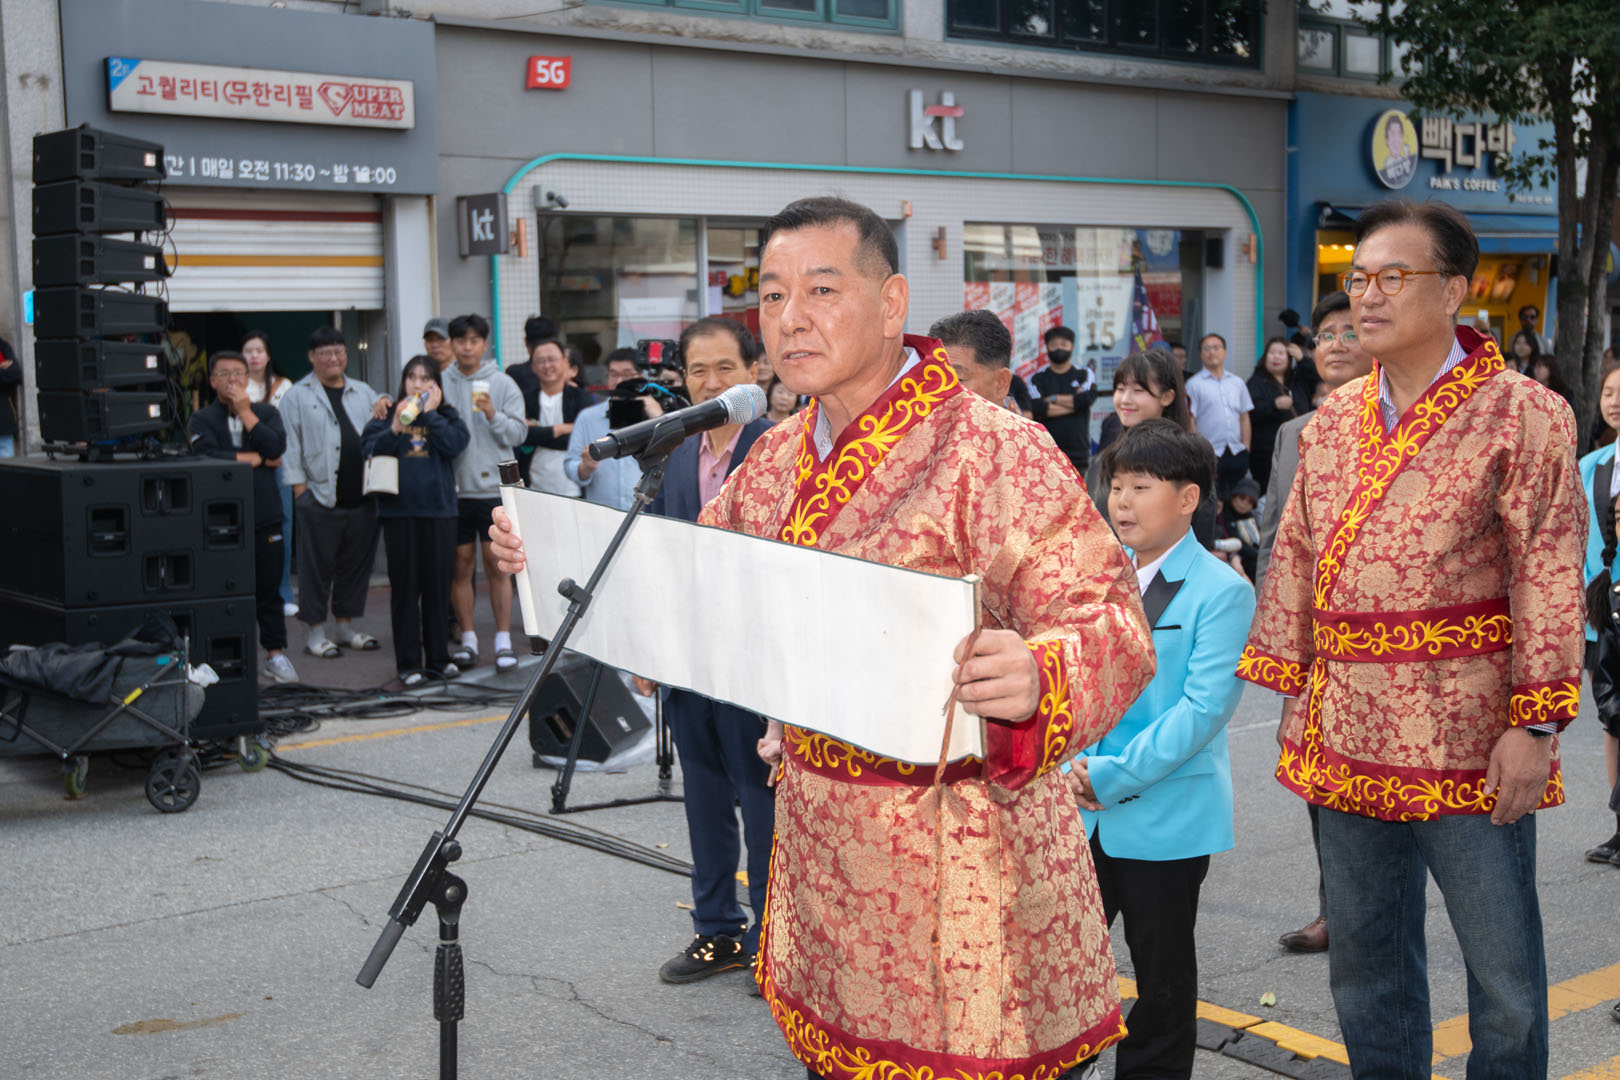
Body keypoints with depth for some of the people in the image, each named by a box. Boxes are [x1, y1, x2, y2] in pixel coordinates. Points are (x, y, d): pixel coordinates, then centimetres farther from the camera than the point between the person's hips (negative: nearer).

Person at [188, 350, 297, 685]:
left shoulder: (266, 412, 12)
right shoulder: (202, 420, 4)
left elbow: (276, 447, -7)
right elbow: (207, 457, -15)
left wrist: (245, 412, -7)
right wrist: (259, 459, -8)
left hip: (265, 516, 2)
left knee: (269, 588, 6)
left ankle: (275, 654, 14)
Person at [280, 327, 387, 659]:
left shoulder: (363, 393, 16)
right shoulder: (298, 396, 1)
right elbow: (291, 446, -2)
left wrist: (385, 410, -1)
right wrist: (300, 489, -7)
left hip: (361, 497, 5)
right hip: (320, 498, -5)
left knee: (356, 564, 10)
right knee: (317, 566, 0)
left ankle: (346, 625, 23)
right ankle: (315, 631, 8)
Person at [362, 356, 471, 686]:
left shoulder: (446, 417, 9)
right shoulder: (387, 416, 7)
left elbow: (454, 444, -10)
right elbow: (369, 450, -5)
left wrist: (429, 414, -7)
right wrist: (394, 430, -19)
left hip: (439, 511, 1)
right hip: (399, 512, -1)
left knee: (438, 584, 7)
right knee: (404, 586, 2)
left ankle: (439, 656, 18)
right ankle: (408, 662, 8)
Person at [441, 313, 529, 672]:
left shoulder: (503, 385, 3)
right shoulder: (440, 382, 5)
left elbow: (518, 433, -1)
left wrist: (493, 415, -16)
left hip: (493, 486, -1)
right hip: (453, 488, 1)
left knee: (497, 564, 0)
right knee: (460, 565, 7)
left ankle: (503, 640, 6)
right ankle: (467, 639, 16)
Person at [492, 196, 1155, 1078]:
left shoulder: (995, 451, -16)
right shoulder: (781, 458, 7)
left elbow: (1108, 620, -23)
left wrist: (1035, 675, -44)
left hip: (961, 866, -6)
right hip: (821, 860, 7)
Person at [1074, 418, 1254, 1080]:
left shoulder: (1222, 591, -8)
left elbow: (1205, 707, -15)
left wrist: (1115, 775, -19)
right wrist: (1071, 766, -8)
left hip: (1166, 818, -4)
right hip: (1081, 812, 5)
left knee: (1162, 976, 10)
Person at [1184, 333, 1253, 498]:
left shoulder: (1238, 383, 15)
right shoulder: (1194, 384, 0)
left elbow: (1244, 418, 16)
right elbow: (1189, 422, -3)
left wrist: (1246, 449, 8)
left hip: (1237, 453, 5)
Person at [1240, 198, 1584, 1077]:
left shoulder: (1522, 416, -6)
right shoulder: (1329, 426, 11)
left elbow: (1550, 577, -10)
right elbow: (1295, 565, 14)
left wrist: (1535, 724, -14)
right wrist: (1287, 694, 11)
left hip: (1469, 745, -5)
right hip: (1348, 740, 5)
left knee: (1505, 973, 4)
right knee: (1366, 963, 16)